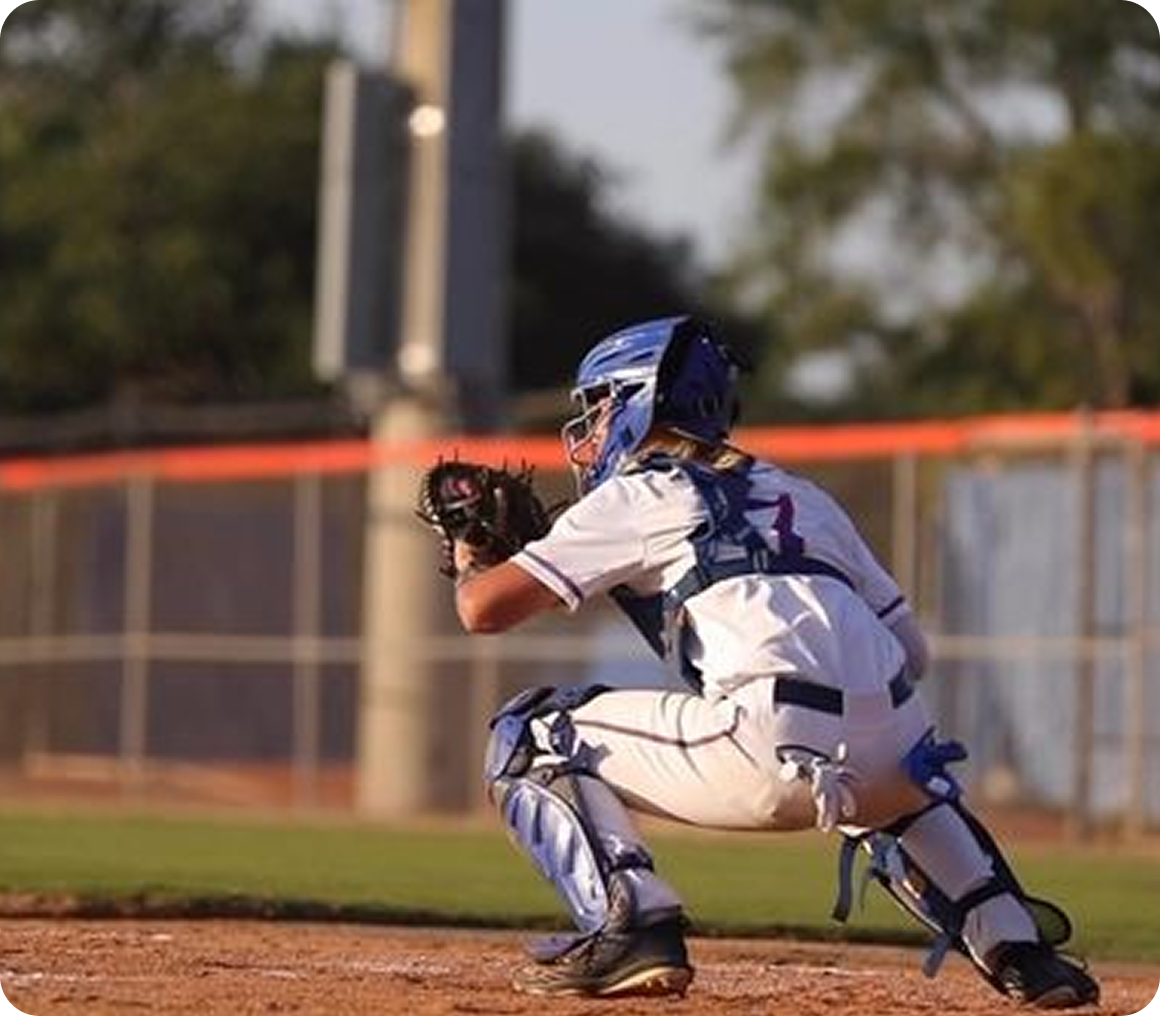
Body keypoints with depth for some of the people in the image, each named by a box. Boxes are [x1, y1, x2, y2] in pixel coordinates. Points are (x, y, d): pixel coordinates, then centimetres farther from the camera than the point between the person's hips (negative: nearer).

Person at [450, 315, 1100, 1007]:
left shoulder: (635, 496, 14)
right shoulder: (800, 496, 30)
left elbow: (486, 608, 9)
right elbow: (910, 649, 26)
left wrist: (470, 564, 31)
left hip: (775, 747, -6)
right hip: (889, 756, 6)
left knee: (532, 739, 11)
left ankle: (634, 925, -8)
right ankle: (1017, 951, 23)